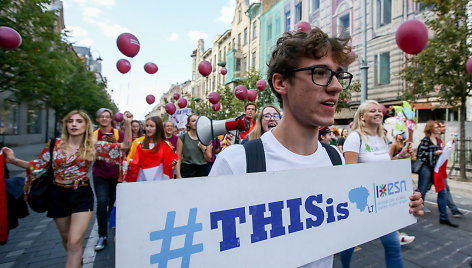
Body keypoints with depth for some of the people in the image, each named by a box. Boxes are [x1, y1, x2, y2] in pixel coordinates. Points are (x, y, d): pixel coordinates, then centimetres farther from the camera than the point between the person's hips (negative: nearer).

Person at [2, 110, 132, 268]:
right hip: (58, 195, 3)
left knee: (75, 242, -10)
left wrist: (127, 124, -21)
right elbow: (38, 166, 9)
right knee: (66, 238, 21)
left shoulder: (93, 146, -8)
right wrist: (14, 161, -5)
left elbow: (124, 146, -11)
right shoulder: (55, 144, -1)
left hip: (82, 195, -3)